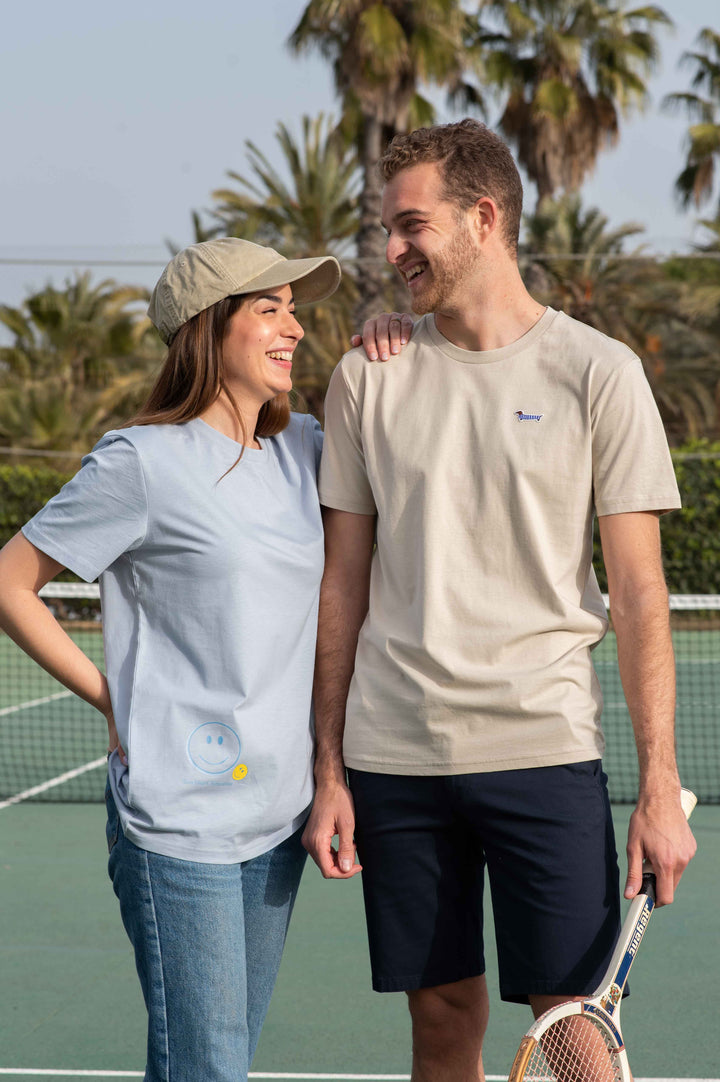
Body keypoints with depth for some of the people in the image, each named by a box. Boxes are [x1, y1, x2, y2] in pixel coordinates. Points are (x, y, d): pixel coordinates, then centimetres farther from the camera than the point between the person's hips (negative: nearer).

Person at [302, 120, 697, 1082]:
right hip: (394, 757, 3)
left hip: (544, 748, -2)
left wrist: (661, 788, -7)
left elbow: (639, 596, -2)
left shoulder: (597, 373, -1)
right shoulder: (367, 379, 7)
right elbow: (344, 586, 10)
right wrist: (328, 770, 5)